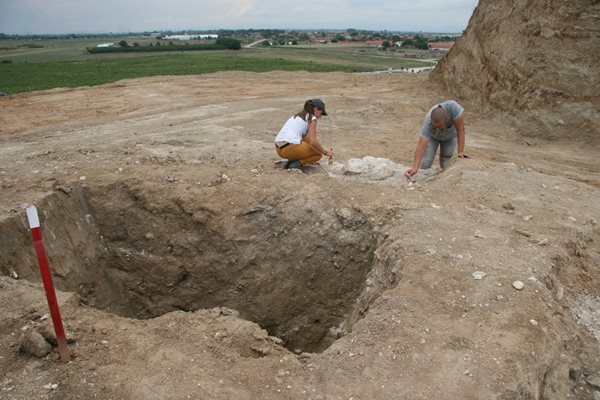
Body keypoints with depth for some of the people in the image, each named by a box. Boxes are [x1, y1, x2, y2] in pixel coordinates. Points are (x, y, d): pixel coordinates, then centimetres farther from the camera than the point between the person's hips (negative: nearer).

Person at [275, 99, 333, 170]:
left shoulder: (297, 116, 27)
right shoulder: (312, 118, 2)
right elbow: (313, 141, -11)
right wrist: (325, 152, 3)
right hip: (290, 147, -8)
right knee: (319, 153, 15)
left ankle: (290, 161, 12)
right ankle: (296, 163, -7)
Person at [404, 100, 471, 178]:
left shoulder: (452, 107, -45)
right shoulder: (428, 123, -44)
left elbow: (460, 129, -37)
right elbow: (421, 145, -50)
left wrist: (461, 151, -39)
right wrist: (415, 168, -60)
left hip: (450, 135, 1)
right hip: (432, 136, -1)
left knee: (446, 165, -4)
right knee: (425, 164, -11)